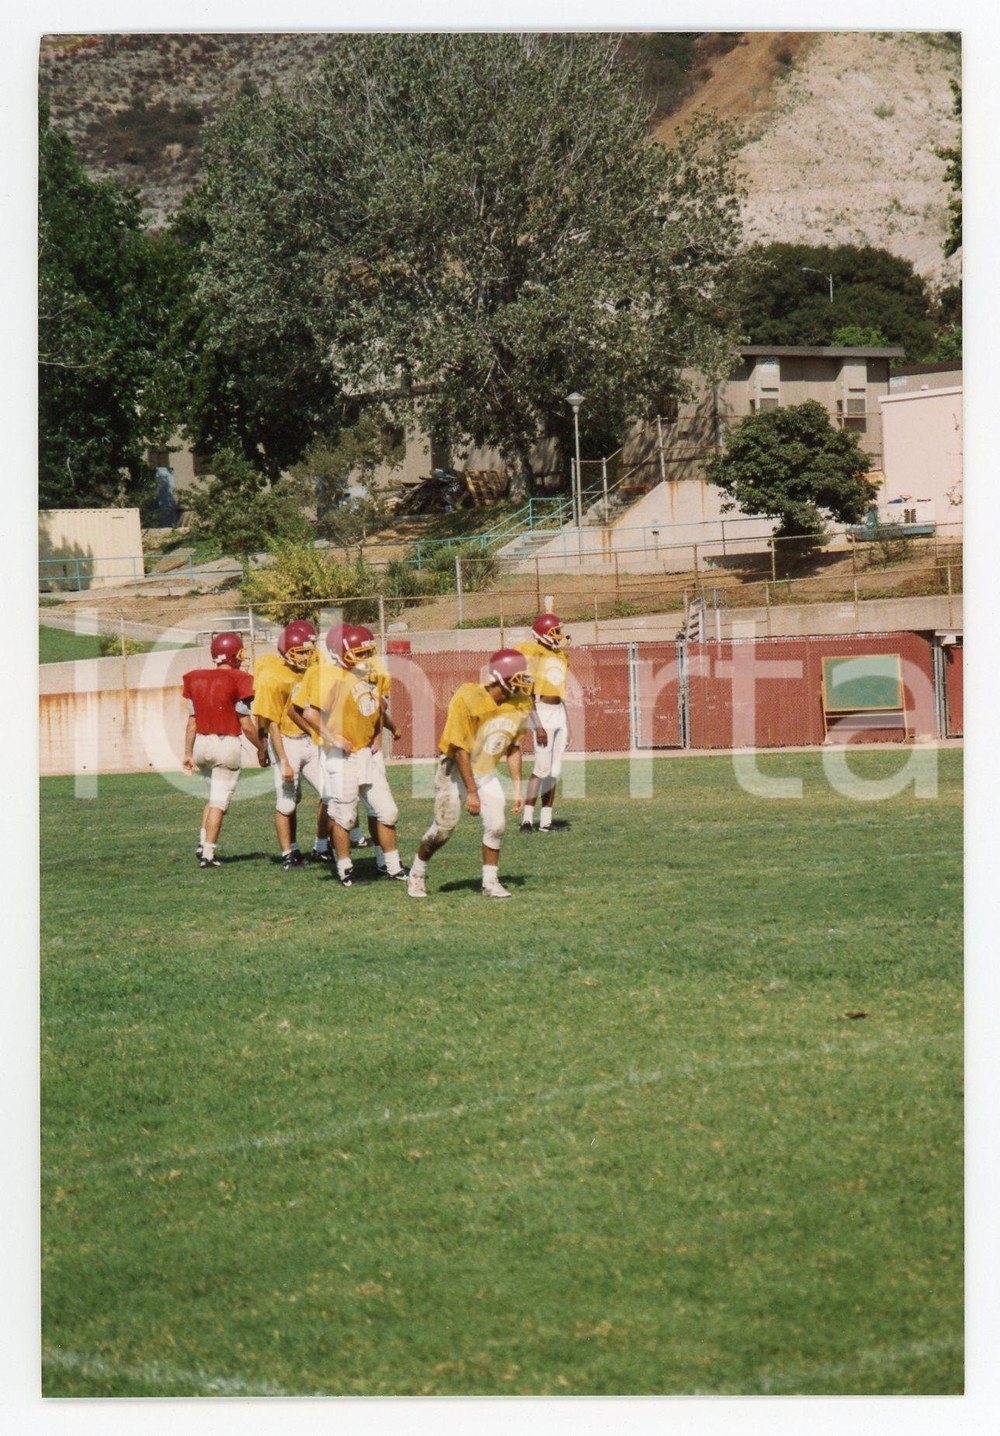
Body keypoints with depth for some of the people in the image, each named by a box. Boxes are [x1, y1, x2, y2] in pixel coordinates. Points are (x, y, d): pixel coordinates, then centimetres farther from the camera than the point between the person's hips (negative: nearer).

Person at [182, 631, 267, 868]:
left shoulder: (196, 679, 6)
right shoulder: (238, 681, -11)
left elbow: (192, 722, 10)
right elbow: (246, 725, -9)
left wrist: (188, 753, 16)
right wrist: (261, 748, 5)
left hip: (201, 743, 6)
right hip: (227, 744, -6)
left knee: (214, 796, 23)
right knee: (219, 801, 2)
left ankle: (203, 842, 12)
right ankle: (208, 854, 1)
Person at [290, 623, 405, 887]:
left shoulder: (370, 676, 12)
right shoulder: (327, 675, -13)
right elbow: (309, 712, -17)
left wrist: (377, 735, 12)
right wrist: (333, 738, -17)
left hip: (368, 754, 7)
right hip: (342, 757, -7)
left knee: (386, 811, 8)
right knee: (344, 816, 1)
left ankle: (394, 866, 18)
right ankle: (345, 870, 13)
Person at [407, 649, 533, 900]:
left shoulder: (520, 704, -7)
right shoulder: (468, 699, -27)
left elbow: (513, 747, 6)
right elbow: (461, 750, -22)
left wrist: (517, 788, 4)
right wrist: (471, 792, -21)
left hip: (487, 773, 5)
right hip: (456, 770, -5)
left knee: (496, 825, -8)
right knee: (444, 828, -1)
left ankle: (490, 882, 7)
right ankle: (417, 873, 22)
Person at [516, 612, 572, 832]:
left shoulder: (560, 657, 15)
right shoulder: (533, 654, -9)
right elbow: (529, 693, -13)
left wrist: (567, 726, 20)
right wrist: (538, 725, -18)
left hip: (559, 713, 8)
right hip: (543, 713, -8)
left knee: (554, 770, 6)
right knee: (542, 767, -11)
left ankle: (546, 820, 10)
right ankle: (527, 818, -7)